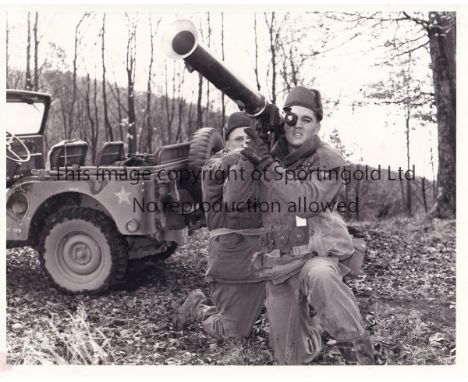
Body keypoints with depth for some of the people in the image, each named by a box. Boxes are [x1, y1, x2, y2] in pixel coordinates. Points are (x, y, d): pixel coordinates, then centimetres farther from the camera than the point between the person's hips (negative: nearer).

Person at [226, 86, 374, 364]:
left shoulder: (329, 160, -2)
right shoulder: (271, 153, 8)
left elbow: (307, 201, -20)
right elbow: (232, 197, -3)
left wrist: (267, 164, -22)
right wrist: (250, 156, -16)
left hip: (318, 254, -4)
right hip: (278, 267, 4)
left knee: (319, 276, -42)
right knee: (291, 358, 9)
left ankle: (358, 351, -23)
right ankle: (311, 318, 42)